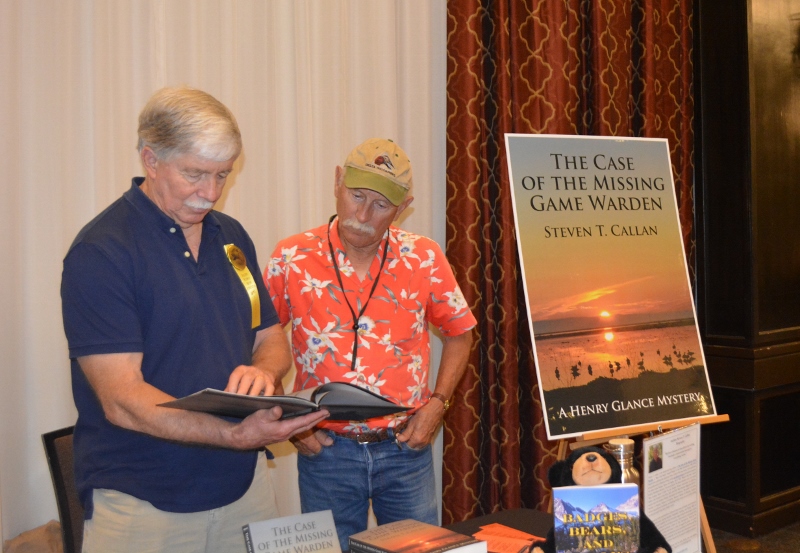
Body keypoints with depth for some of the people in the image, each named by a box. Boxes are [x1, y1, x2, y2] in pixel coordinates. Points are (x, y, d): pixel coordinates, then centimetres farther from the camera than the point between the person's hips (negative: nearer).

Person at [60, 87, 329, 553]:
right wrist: (235, 435, -30)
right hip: (144, 506, -5)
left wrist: (263, 371, -10)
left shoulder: (231, 237, 7)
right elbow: (122, 401, -20)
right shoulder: (101, 252, -14)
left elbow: (271, 338, 13)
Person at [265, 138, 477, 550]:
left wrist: (436, 404, -1)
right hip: (325, 450, -1)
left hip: (405, 449, 1)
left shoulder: (423, 258, -4)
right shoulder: (292, 259, -6)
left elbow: (459, 332, 9)